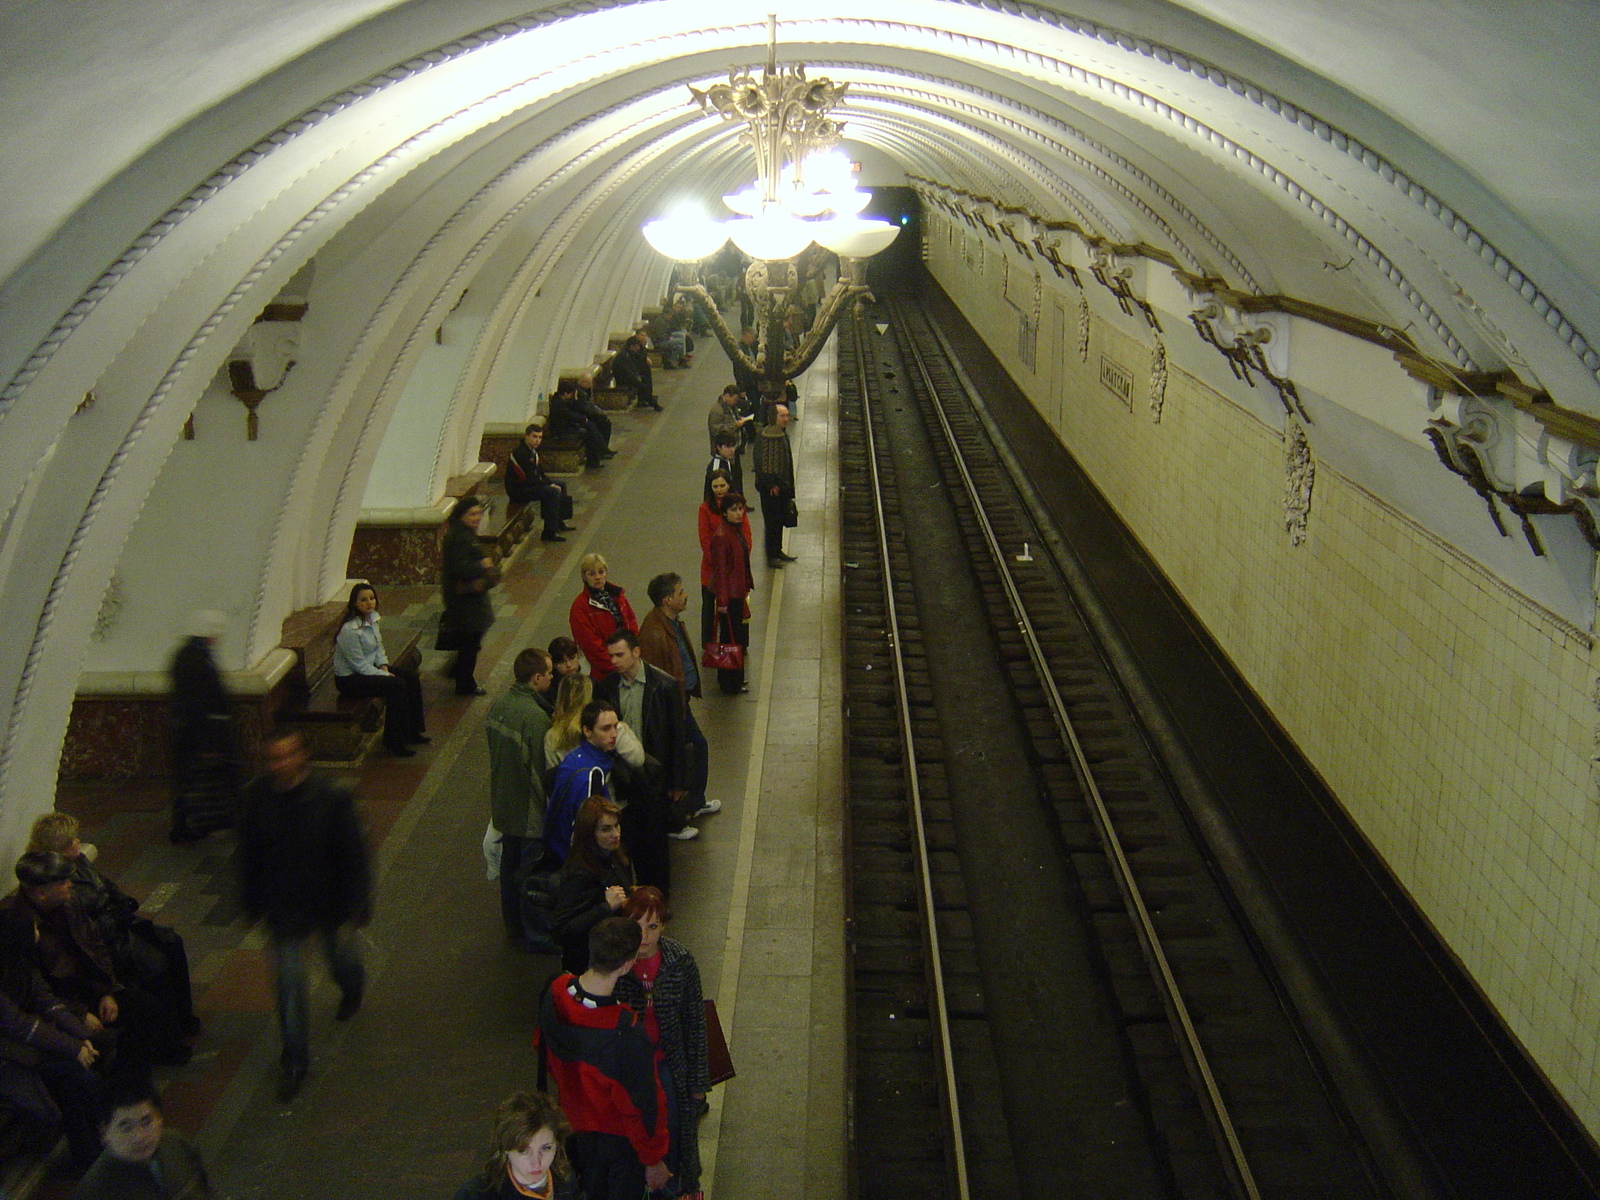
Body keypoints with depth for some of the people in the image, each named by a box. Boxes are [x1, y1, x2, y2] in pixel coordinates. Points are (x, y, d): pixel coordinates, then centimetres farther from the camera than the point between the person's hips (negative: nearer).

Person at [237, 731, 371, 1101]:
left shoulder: (331, 798, -22)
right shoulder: (257, 796, -12)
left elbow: (354, 854, -14)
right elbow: (249, 851, 2)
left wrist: (354, 908, -14)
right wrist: (253, 900, 7)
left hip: (327, 903, -1)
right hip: (284, 907, 1)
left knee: (340, 954, 24)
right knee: (288, 982, 3)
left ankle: (352, 990, 62)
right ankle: (295, 1063, 16)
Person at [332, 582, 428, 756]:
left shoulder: (372, 618, 3)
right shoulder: (350, 630, -26)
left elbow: (379, 647, 14)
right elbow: (359, 665, -23)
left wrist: (384, 666, -3)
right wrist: (384, 675, -18)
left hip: (370, 668, 10)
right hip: (349, 678, -10)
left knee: (411, 678, 0)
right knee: (397, 685, -25)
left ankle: (413, 731, 10)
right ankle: (394, 741, -16)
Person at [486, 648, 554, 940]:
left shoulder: (498, 704, -3)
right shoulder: (535, 716, -28)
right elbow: (540, 770, -22)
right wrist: (549, 804, -9)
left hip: (503, 803, 8)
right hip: (529, 809, -8)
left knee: (509, 864, 22)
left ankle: (512, 924, 38)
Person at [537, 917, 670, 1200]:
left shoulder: (557, 992, -22)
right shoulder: (627, 1034, -41)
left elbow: (545, 1052, 0)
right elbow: (641, 1104, -26)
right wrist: (653, 1160, -9)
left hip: (574, 1124, 6)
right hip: (619, 1138, -6)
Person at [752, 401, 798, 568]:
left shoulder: (783, 434, 11)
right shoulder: (765, 437, -20)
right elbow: (762, 464, -21)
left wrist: (789, 489, 19)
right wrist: (771, 485, -20)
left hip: (782, 485, 9)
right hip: (770, 487, -9)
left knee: (780, 520, 17)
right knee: (772, 521, -2)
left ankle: (778, 551, 29)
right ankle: (771, 556, 6)